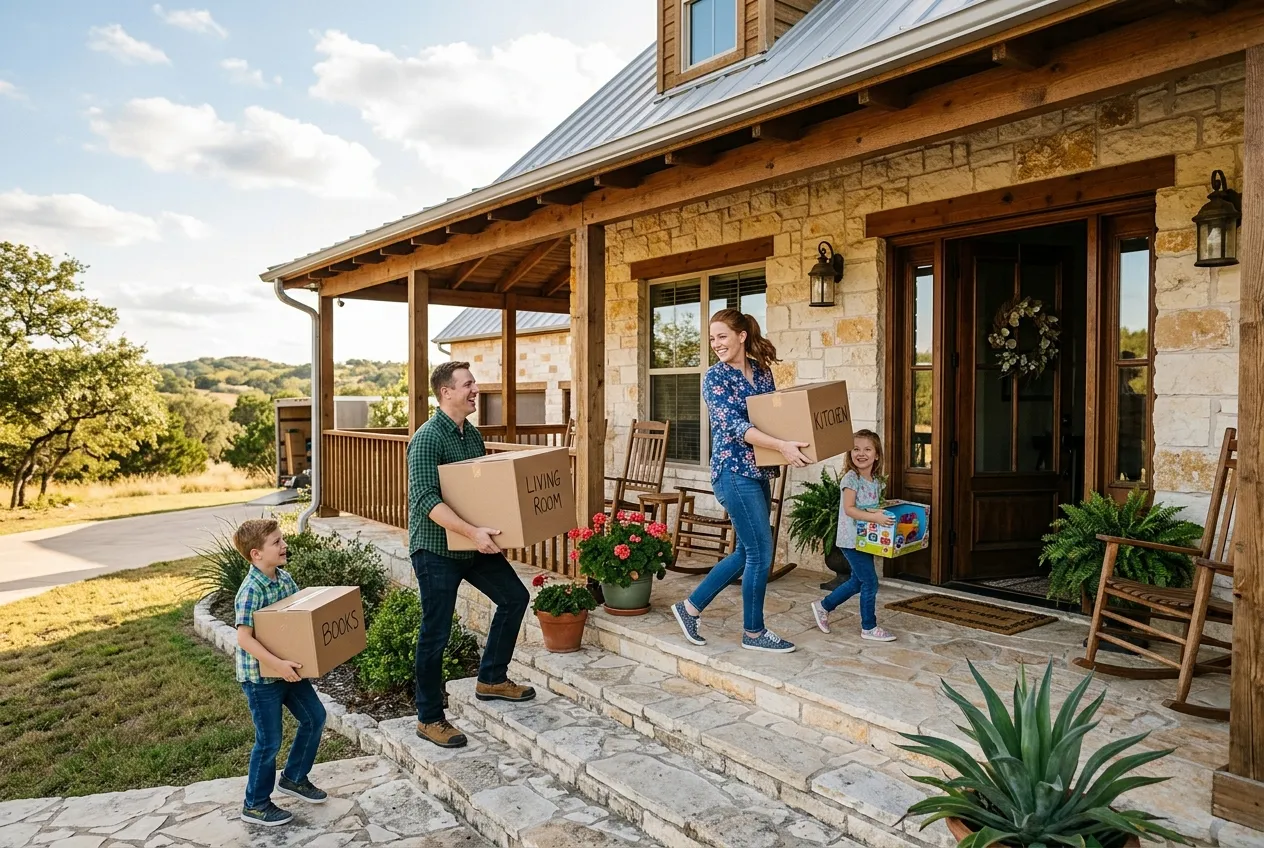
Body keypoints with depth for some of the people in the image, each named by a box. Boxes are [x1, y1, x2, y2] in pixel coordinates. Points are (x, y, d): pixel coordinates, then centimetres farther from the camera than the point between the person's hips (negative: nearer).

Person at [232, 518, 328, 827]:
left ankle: (293, 778, 34)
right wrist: (276, 663, -32)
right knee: (270, 740, 2)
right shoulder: (251, 591, -24)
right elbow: (244, 638, -28)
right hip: (259, 675, -8)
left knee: (315, 717, 15)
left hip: (287, 669, 8)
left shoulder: (285, 578, 1)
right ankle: (255, 804, 22)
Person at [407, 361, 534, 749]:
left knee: (514, 597, 11)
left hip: (473, 544, 8)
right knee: (436, 634, 0)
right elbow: (426, 499, -28)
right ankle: (429, 719, 16)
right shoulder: (427, 439, -19)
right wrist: (473, 532, -36)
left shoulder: (473, 434, 7)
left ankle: (491, 680, 27)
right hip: (436, 549, -8)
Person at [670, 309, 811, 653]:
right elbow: (733, 425, -19)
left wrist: (794, 442, 0)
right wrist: (782, 446, -30)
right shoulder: (715, 376, -9)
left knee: (746, 552, 12)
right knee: (761, 552, -2)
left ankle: (690, 607, 25)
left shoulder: (762, 371, 9)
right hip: (734, 472, -7)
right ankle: (753, 632, 15)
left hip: (758, 472, 7)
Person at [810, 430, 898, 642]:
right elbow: (849, 509, -22)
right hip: (852, 540, -8)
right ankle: (869, 628, 10)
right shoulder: (851, 478, -15)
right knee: (870, 582, -4)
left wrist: (885, 513, -1)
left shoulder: (876, 481, 9)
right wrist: (874, 517, -32)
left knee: (857, 582, 17)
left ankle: (823, 606, 33)